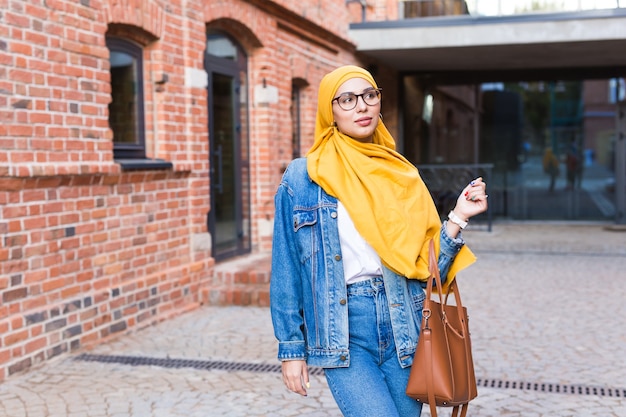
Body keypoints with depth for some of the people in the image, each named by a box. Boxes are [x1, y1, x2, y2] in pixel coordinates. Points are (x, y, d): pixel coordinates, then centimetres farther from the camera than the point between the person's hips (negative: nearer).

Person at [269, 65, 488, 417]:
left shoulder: (403, 176, 8)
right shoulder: (302, 178, -1)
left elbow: (424, 266, 9)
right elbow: (286, 268, 1)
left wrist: (458, 217, -2)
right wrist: (291, 347, 0)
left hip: (403, 325, 4)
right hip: (341, 328, -3)